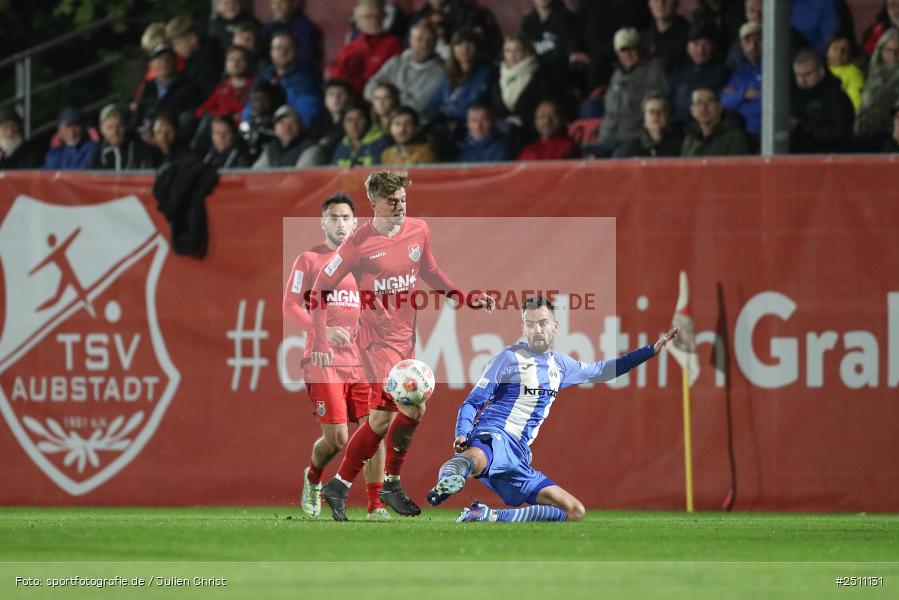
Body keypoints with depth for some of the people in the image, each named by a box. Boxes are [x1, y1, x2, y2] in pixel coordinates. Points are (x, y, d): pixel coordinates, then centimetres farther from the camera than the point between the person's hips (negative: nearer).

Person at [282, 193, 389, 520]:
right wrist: (323, 330, -16)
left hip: (361, 362, 4)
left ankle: (375, 505, -1)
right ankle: (312, 478, 24)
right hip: (324, 361, -4)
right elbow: (290, 306, -3)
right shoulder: (309, 259, 1)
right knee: (336, 437, -8)